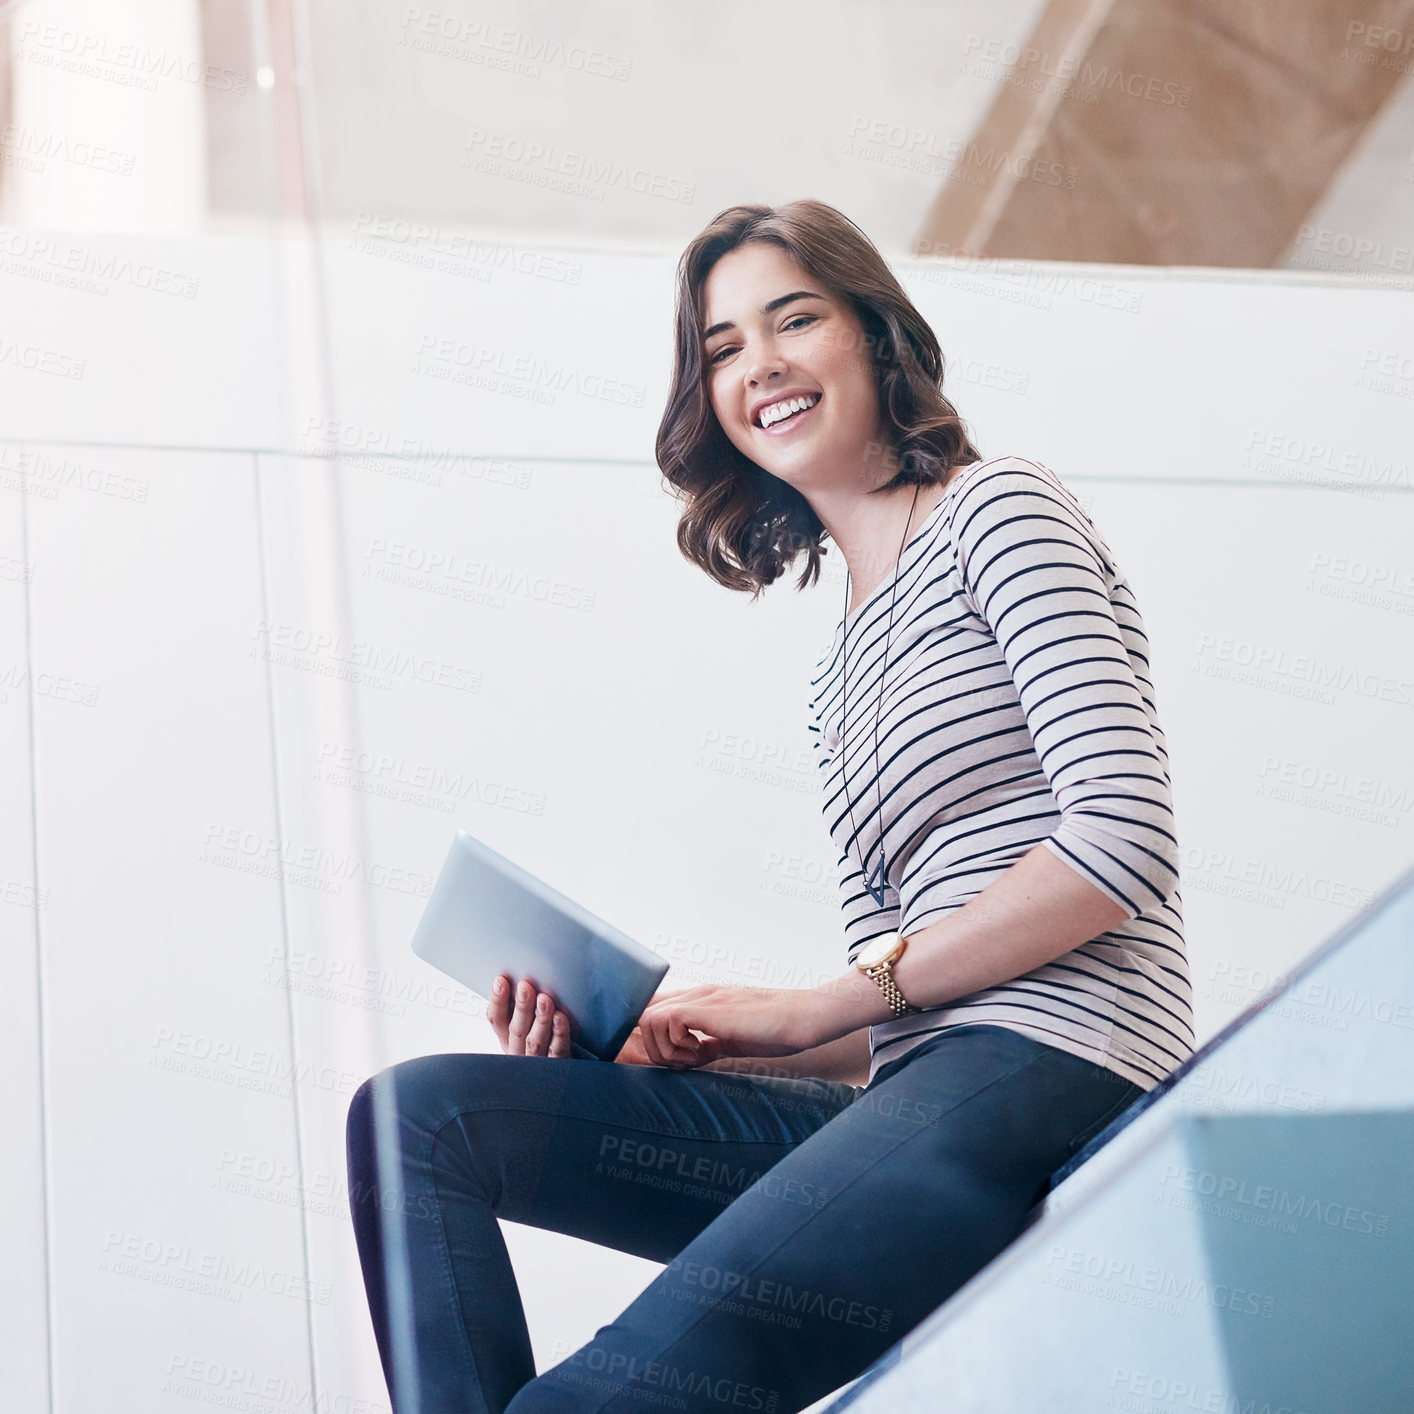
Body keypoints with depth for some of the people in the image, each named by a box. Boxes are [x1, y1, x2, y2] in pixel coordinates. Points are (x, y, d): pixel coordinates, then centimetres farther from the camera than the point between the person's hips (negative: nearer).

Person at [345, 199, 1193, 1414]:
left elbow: (1126, 836, -9)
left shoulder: (999, 508, 5)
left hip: (1048, 1075, -8)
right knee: (417, 1114, -5)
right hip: (912, 1106, 8)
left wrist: (820, 1004, -6)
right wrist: (637, 1039, 6)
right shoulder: (842, 676, 27)